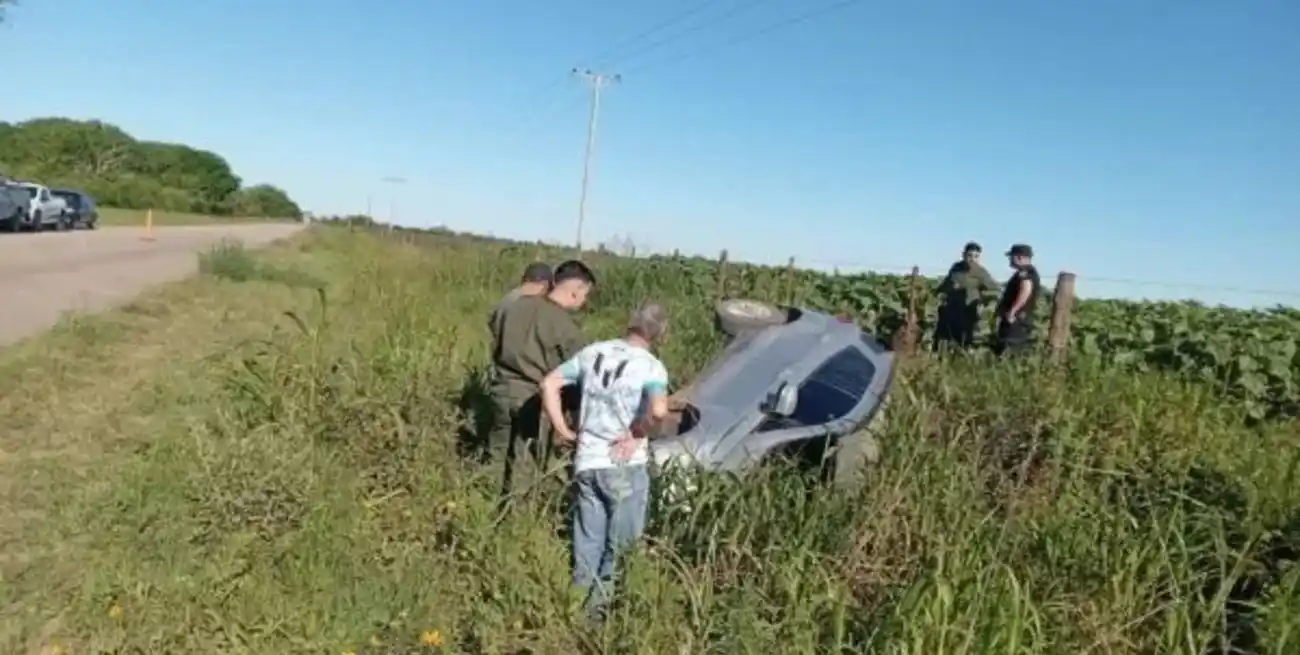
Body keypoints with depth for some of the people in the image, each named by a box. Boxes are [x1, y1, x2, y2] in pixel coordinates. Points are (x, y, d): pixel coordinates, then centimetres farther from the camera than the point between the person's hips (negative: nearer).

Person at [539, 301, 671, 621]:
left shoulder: (592, 352, 5)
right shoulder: (650, 365, -12)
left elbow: (549, 385, 5)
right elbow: (658, 410, -29)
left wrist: (563, 429, 7)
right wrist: (636, 435, -12)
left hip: (586, 461, 5)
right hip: (624, 466, -5)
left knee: (588, 540, 17)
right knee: (619, 544, 10)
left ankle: (582, 594, 23)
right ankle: (601, 599, 13)